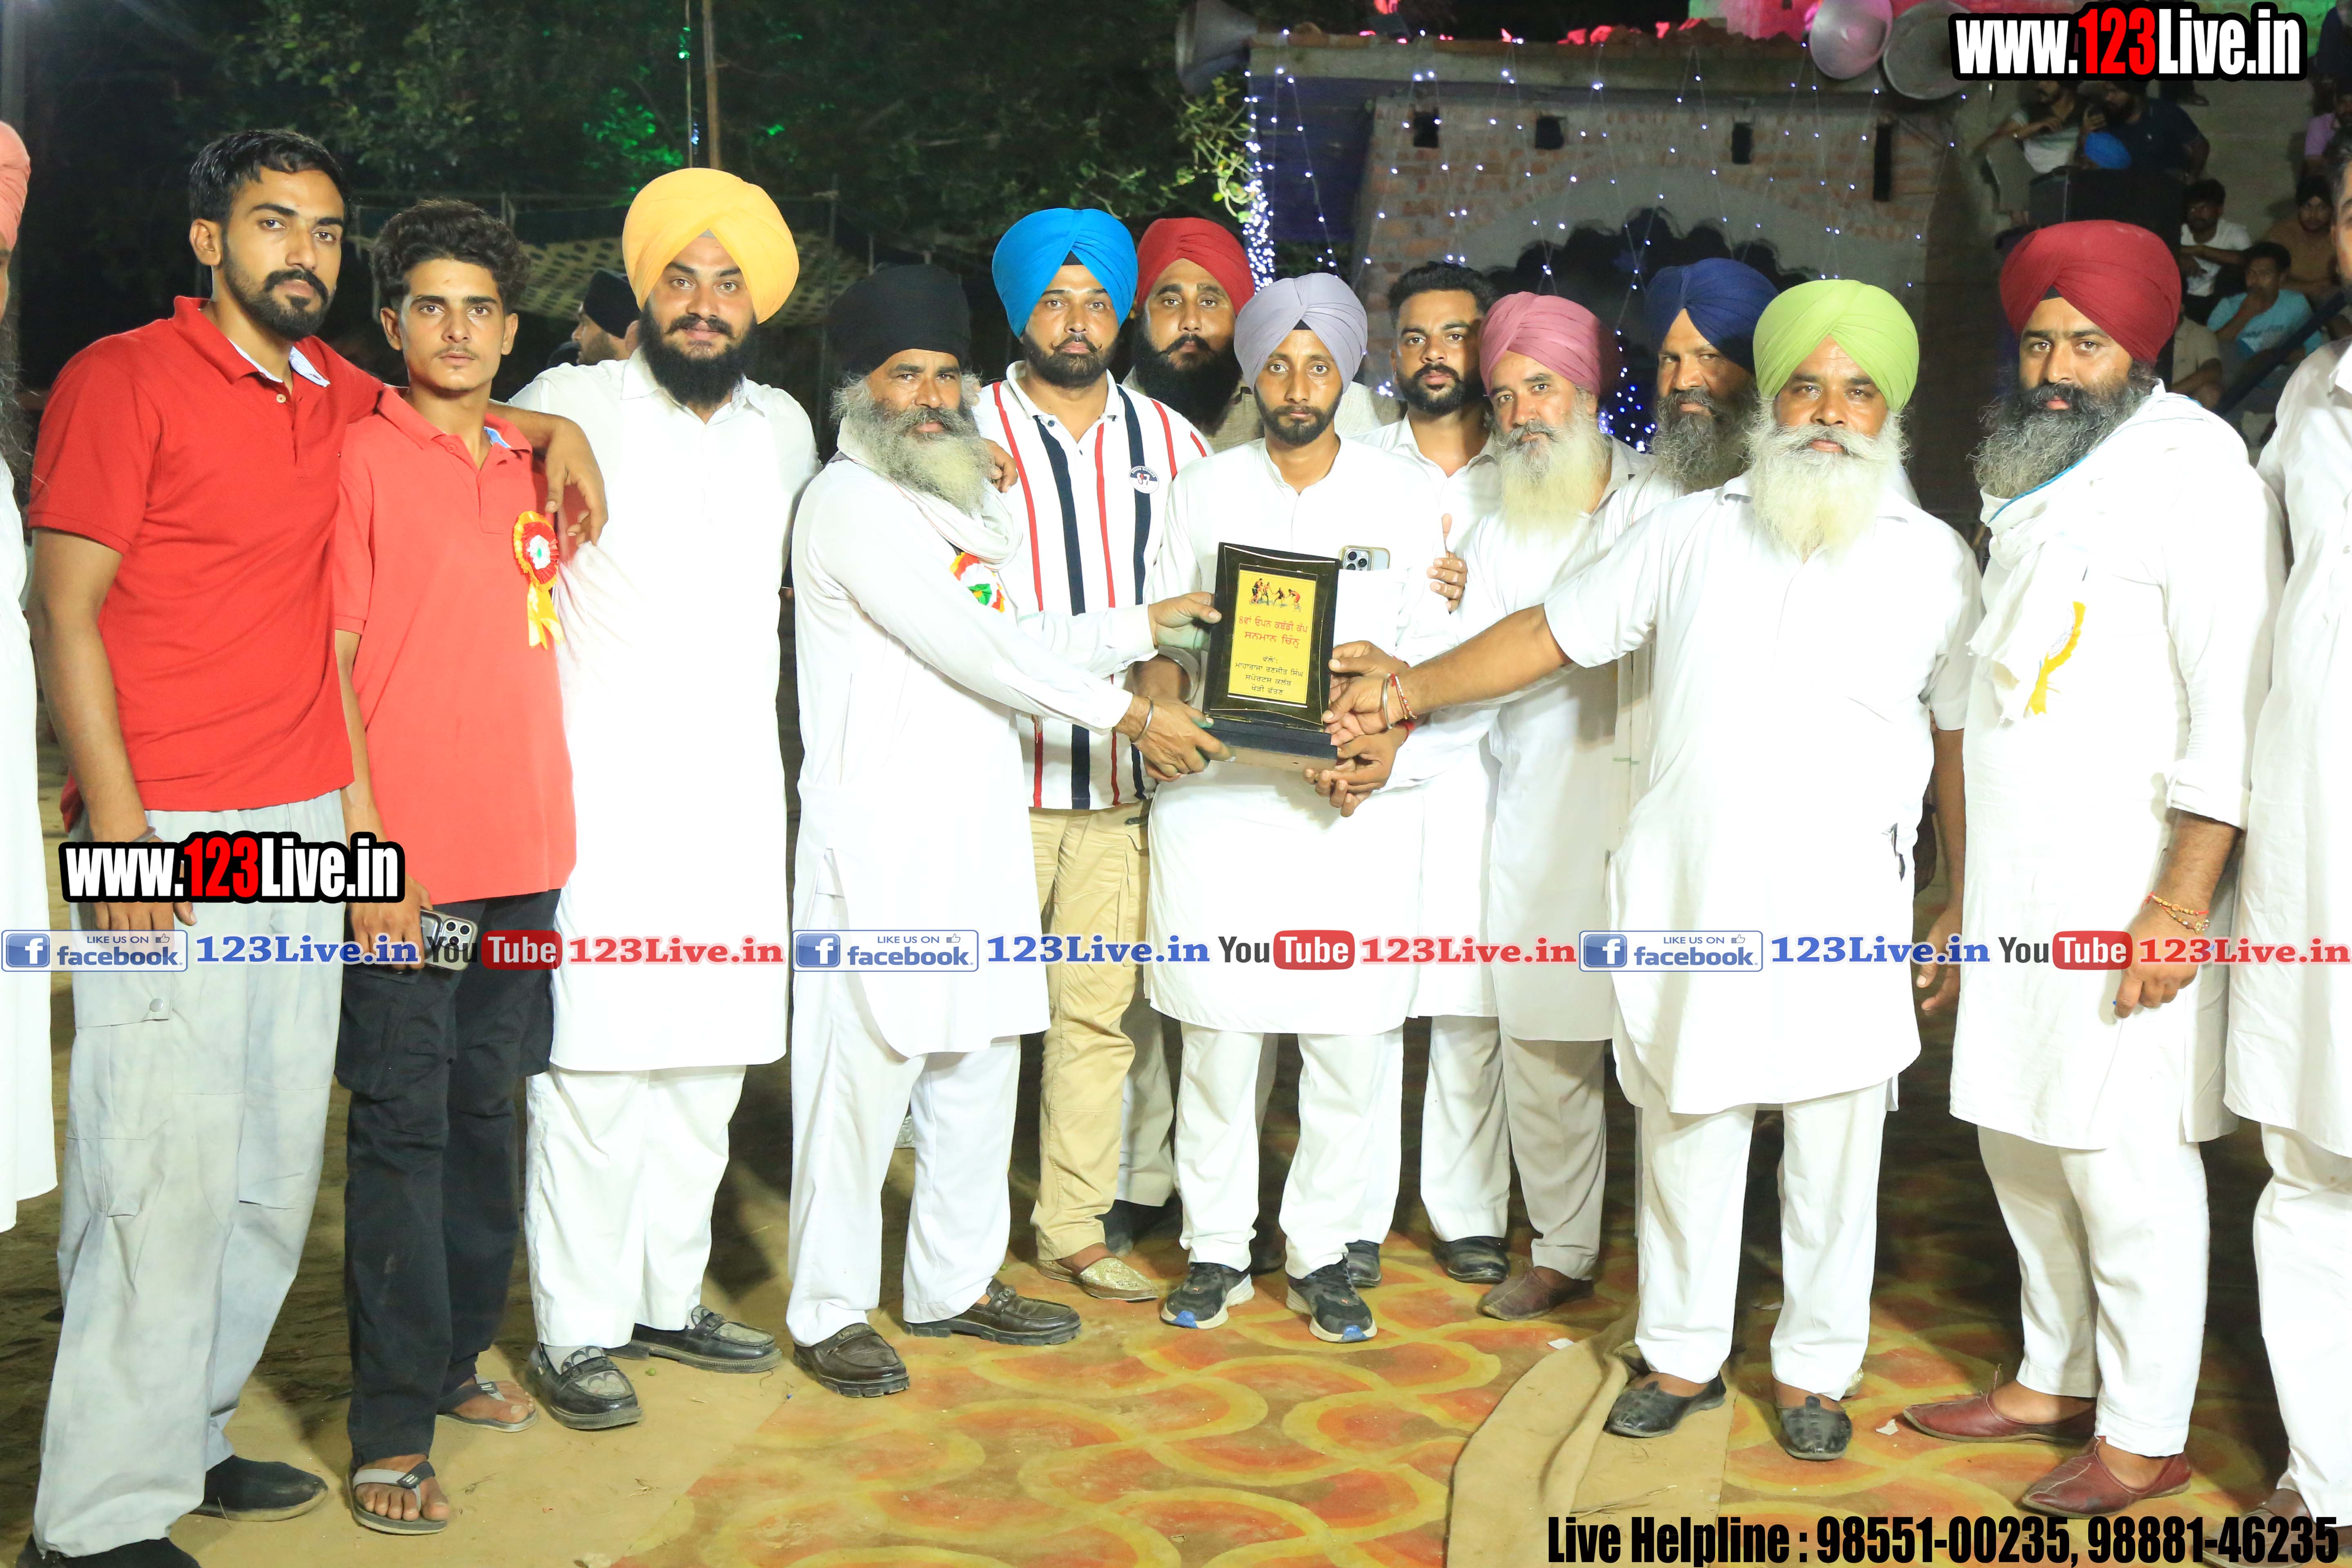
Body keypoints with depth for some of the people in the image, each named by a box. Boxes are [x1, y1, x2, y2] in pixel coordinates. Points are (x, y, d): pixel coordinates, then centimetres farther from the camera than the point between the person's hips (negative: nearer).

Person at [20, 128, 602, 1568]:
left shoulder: (332, 391, 14)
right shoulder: (122, 380, -3)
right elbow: (63, 609, -7)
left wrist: (553, 427, 17)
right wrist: (116, 819, -14)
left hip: (304, 828, 7)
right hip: (169, 846, -7)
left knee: (276, 1166, 11)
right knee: (165, 1170, -7)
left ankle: (191, 1441, 25)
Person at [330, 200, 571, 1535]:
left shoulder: (536, 465, 14)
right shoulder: (360, 458, -4)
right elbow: (330, 659, -8)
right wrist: (367, 841, -14)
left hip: (527, 851, 6)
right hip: (409, 861, -5)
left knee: (488, 1113, 14)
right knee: (403, 1132, -1)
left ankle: (460, 1352, 29)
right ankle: (395, 1426, 8)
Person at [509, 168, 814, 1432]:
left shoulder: (783, 428, 14)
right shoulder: (574, 406, -2)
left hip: (737, 794, 6)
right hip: (605, 793, -5)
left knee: (710, 1058, 11)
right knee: (594, 1064, -5)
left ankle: (666, 1294, 25)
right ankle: (576, 1332, 7)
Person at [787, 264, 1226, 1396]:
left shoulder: (960, 507, 21)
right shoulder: (851, 503, -8)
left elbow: (1015, 644, 22)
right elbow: (971, 649, -13)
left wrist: (1148, 622, 15)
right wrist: (1128, 715, -9)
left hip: (980, 826, 9)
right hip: (880, 834, -9)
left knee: (980, 1060, 12)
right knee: (864, 1068, -4)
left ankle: (954, 1283, 25)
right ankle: (830, 1311, 8)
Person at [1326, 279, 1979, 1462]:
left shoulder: (1935, 559, 5)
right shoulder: (1692, 531, 7)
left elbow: (1960, 739, 8)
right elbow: (1552, 635, 12)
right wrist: (1407, 691, 7)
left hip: (1844, 906, -1)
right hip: (1687, 895, 1)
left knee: (1834, 1152, 7)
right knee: (1684, 1133, 10)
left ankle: (1815, 1369, 26)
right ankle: (1682, 1356, 27)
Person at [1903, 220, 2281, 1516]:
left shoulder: (2191, 461, -7)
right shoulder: (2031, 476, 17)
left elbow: (2235, 695, -15)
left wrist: (2183, 900, -20)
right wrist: (1966, 885, 17)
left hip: (2130, 886, -7)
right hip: (2016, 880, 8)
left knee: (2122, 1158, -3)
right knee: (2018, 1135, 13)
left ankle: (2145, 1438, 11)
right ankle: (2054, 1381, 28)